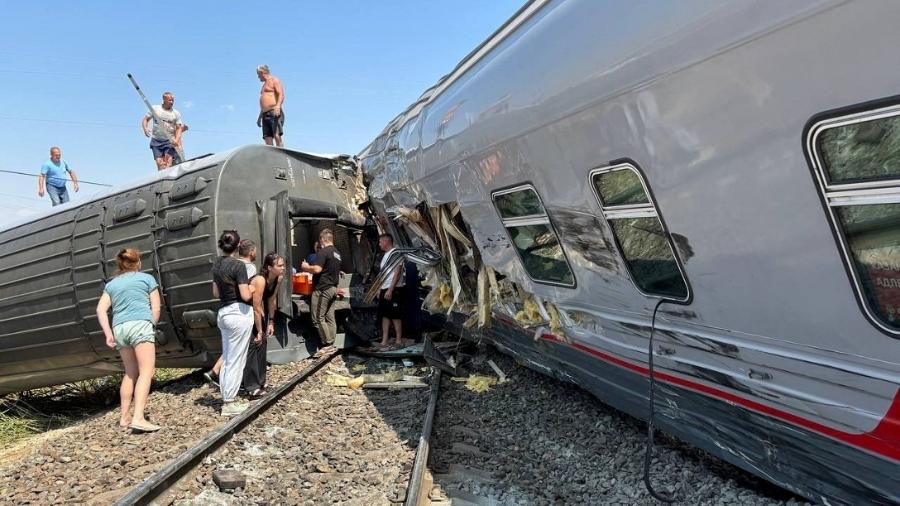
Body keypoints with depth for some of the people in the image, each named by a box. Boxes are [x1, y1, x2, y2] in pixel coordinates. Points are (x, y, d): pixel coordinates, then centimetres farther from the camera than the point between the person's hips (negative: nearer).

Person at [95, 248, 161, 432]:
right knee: (146, 372, -10)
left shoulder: (111, 284, 22)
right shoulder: (147, 278, 13)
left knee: (130, 373, 17)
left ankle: (124, 417, 19)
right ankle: (138, 418, -23)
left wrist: (108, 334, 3)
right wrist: (151, 327, 18)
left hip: (119, 328, 5)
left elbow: (100, 310, 8)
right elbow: (156, 309, 6)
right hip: (141, 324, -5)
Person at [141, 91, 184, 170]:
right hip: (156, 140, 1)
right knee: (159, 162, -7)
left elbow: (179, 128, 3)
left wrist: (176, 140, -15)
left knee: (168, 161, -19)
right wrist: (145, 128, -11)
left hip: (170, 141, -1)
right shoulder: (155, 109, 5)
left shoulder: (176, 113, 3)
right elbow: (145, 119, 11)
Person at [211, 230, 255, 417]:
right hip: (239, 313, -8)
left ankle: (228, 399, 21)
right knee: (236, 360, -1)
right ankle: (229, 404, 4)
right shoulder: (238, 265, -15)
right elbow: (245, 296, -18)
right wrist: (250, 288, 2)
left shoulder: (217, 264, 8)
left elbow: (216, 293, 17)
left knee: (227, 359, 14)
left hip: (223, 313, 8)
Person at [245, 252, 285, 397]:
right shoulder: (260, 280, -32)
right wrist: (259, 331, -23)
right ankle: (252, 388, -9)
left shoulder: (278, 278, -9)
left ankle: (260, 382, 24)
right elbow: (256, 308, -29)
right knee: (254, 344, -12)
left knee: (262, 343, 12)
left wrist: (271, 322, 4)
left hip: (256, 313, 9)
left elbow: (272, 300, 3)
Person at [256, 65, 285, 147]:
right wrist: (260, 117, 26)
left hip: (275, 113, -8)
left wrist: (278, 106, -27)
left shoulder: (274, 80, 4)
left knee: (277, 136, -20)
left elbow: (281, 95, -11)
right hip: (265, 115, 8)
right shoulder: (265, 84, 29)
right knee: (268, 140, -3)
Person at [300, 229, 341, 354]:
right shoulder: (337, 253, 15)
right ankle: (331, 344, 11)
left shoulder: (323, 251, -13)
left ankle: (327, 344, -5)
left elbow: (317, 269, -22)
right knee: (330, 318, 9)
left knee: (318, 318, -4)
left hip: (322, 289, -9)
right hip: (333, 288, 9)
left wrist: (306, 267, -3)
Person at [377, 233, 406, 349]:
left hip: (393, 290, -9)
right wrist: (379, 289, 17)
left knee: (395, 315, -4)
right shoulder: (385, 255, 17)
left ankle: (398, 340, 3)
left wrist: (390, 289, -22)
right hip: (384, 289, 9)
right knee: (385, 315, 8)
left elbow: (397, 273, -18)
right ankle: (385, 341, 11)